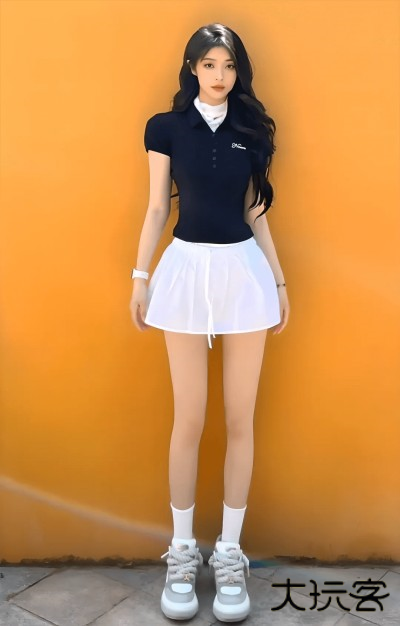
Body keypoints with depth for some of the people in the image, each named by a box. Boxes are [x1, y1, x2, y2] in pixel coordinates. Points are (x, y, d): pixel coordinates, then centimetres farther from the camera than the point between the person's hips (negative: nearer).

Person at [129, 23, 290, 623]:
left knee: (241, 419, 4)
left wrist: (280, 280, 10)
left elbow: (255, 212, 12)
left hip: (245, 270, 2)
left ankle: (230, 552, 19)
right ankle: (182, 550, 19)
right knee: (189, 420, 2)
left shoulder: (250, 129, 11)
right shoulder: (165, 127, 6)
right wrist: (141, 276, 1)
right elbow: (156, 208, 5)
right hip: (187, 268, -2)